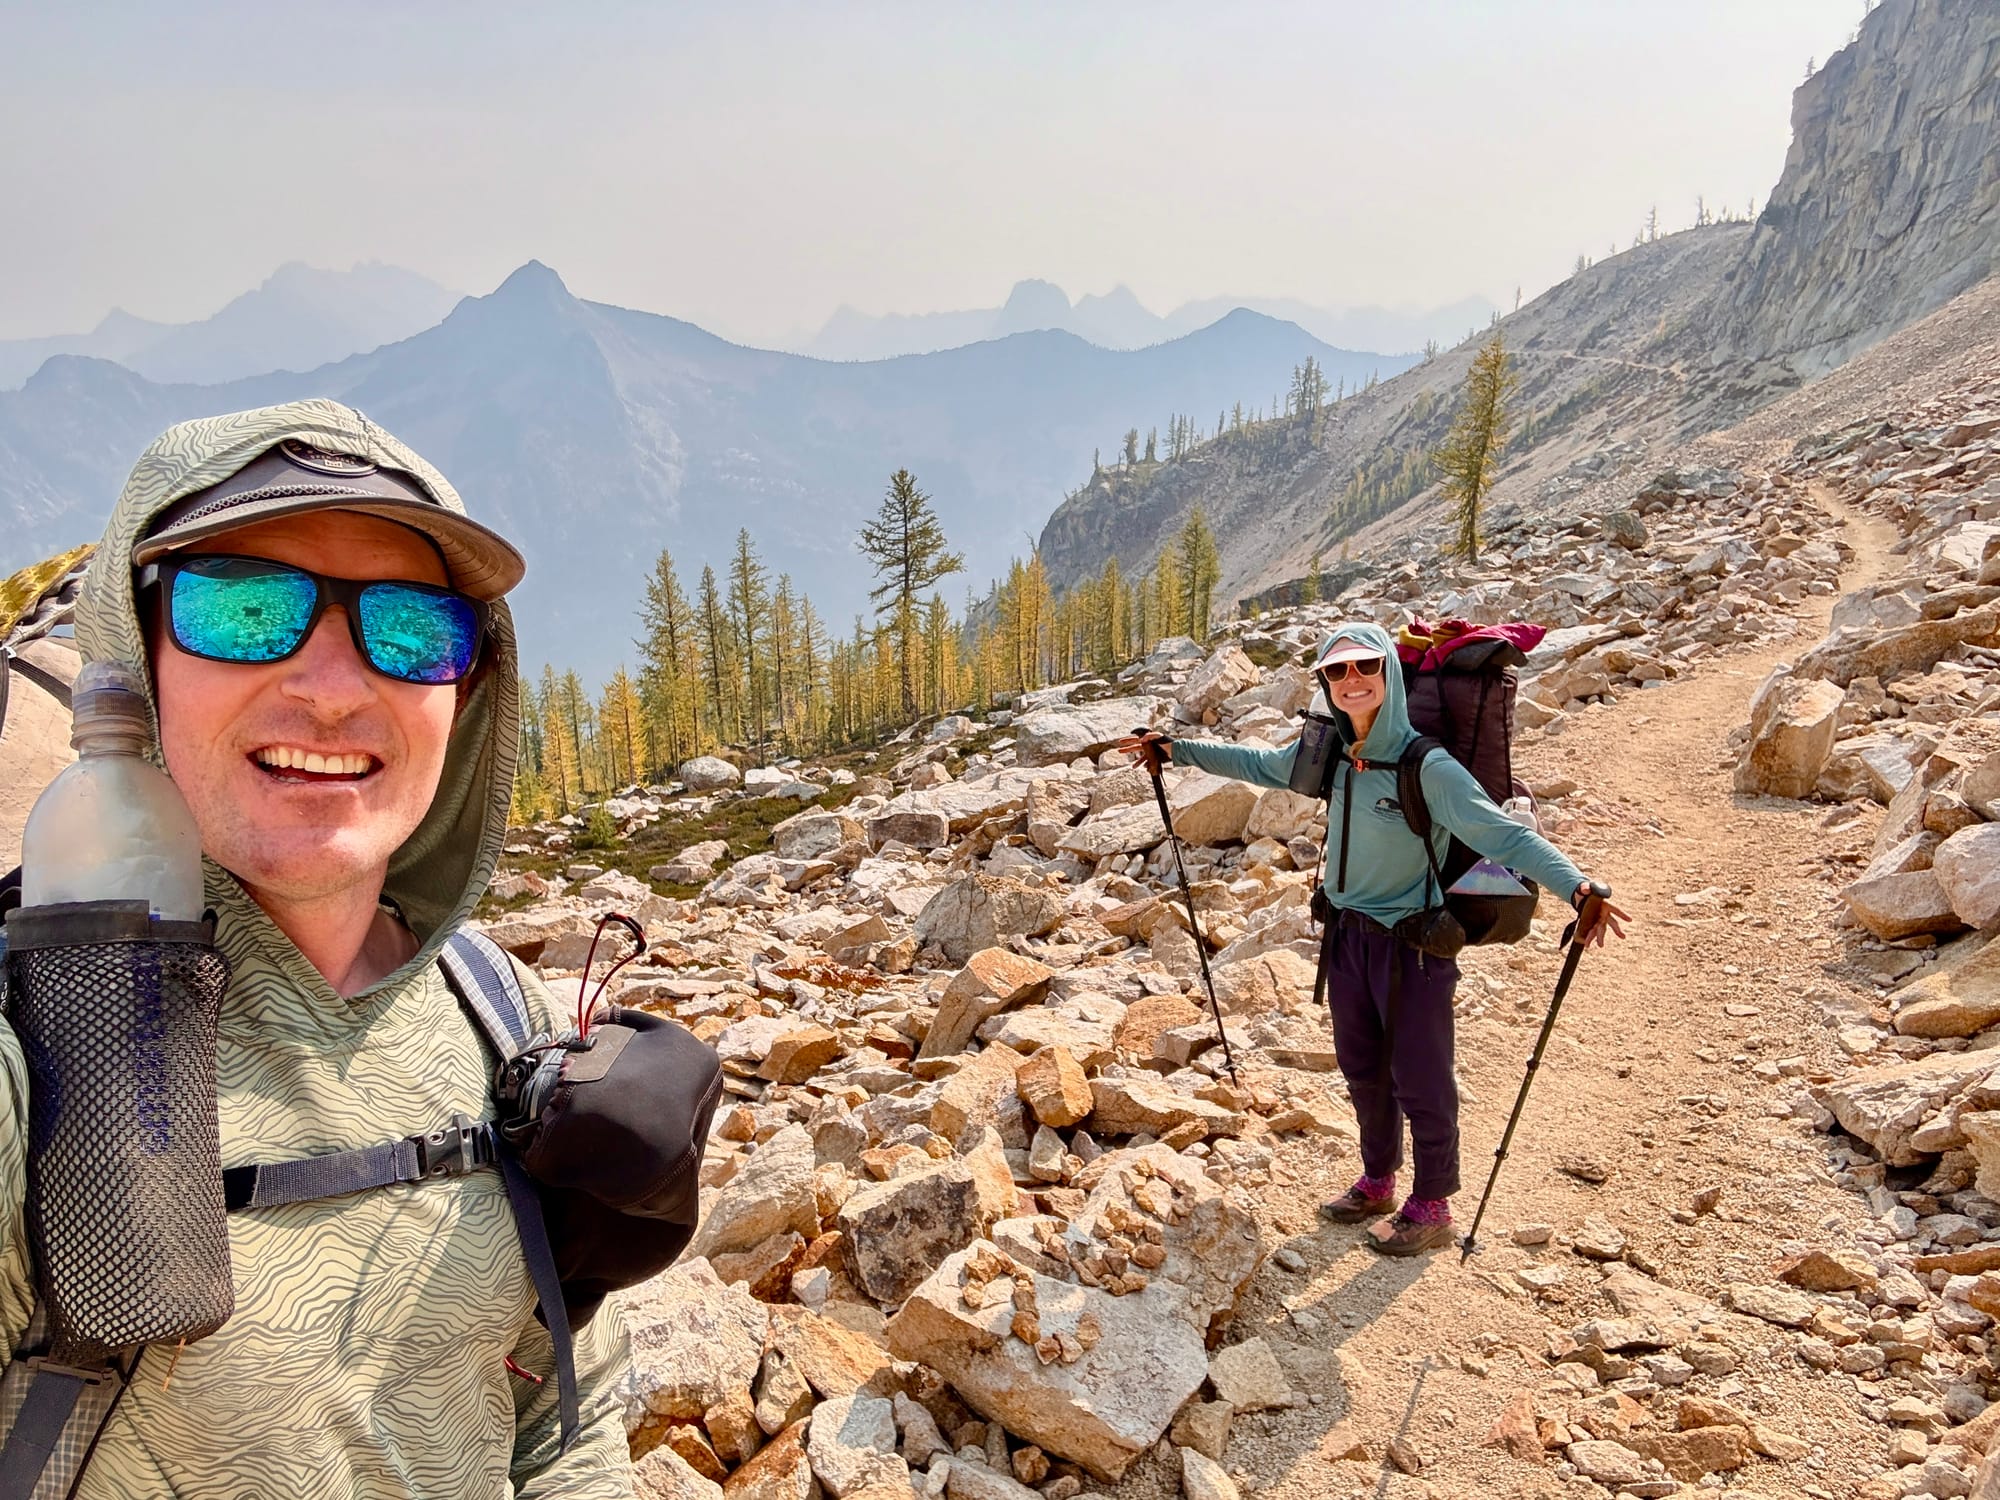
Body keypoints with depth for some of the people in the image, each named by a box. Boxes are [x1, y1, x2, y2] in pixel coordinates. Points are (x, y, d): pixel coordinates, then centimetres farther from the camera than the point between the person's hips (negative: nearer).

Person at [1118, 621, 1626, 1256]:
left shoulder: (1426, 765, -23)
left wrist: (1577, 886, -45)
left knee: (1419, 1079, 8)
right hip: (1347, 935, 6)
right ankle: (1377, 1182, 42)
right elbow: (1256, 763, 14)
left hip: (1414, 943, -6)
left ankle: (1432, 1208, 29)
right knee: (1362, 1068, 21)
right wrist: (1175, 749, 17)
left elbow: (1503, 833, -30)